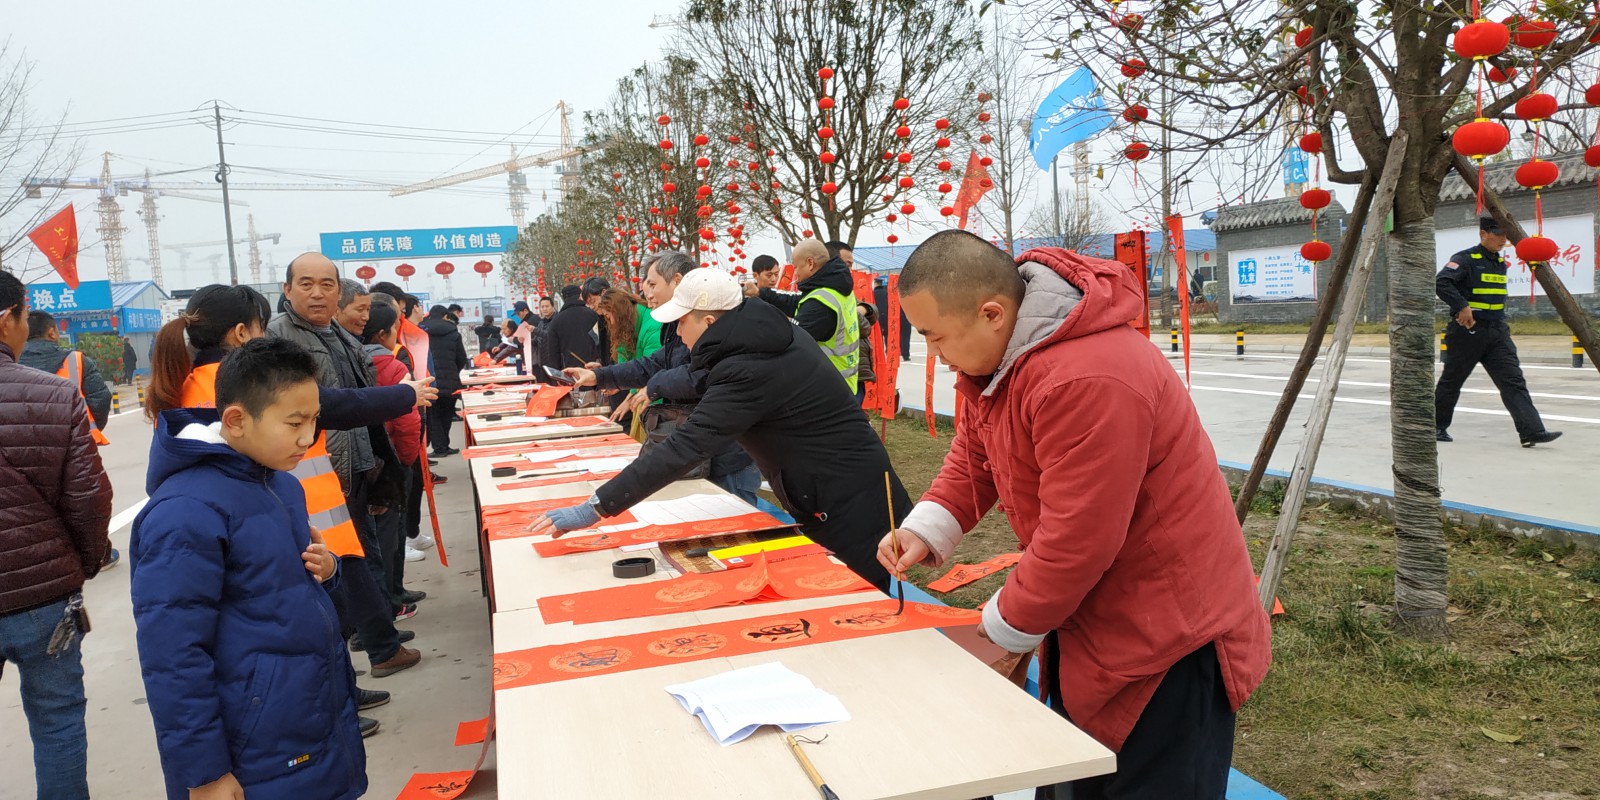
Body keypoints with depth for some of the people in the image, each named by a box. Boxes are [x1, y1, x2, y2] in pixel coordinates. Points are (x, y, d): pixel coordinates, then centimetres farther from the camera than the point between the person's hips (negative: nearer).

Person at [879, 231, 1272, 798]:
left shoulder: (1088, 380, -33)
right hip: (1090, 621, 9)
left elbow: (1075, 542, -29)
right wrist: (926, 530, -5)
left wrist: (1004, 634, -14)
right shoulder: (997, 352, -1)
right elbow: (974, 451, 12)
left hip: (1165, 630, -9)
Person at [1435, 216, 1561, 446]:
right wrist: (1462, 306, -30)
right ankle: (1437, 426, 21)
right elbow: (1441, 283, -25)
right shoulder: (1465, 259, -10)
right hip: (1467, 332, -6)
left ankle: (1532, 431, -11)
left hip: (1497, 333, 7)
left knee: (1513, 381, -5)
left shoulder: (1501, 263, 14)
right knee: (1451, 381, 6)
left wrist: (1500, 322, 19)